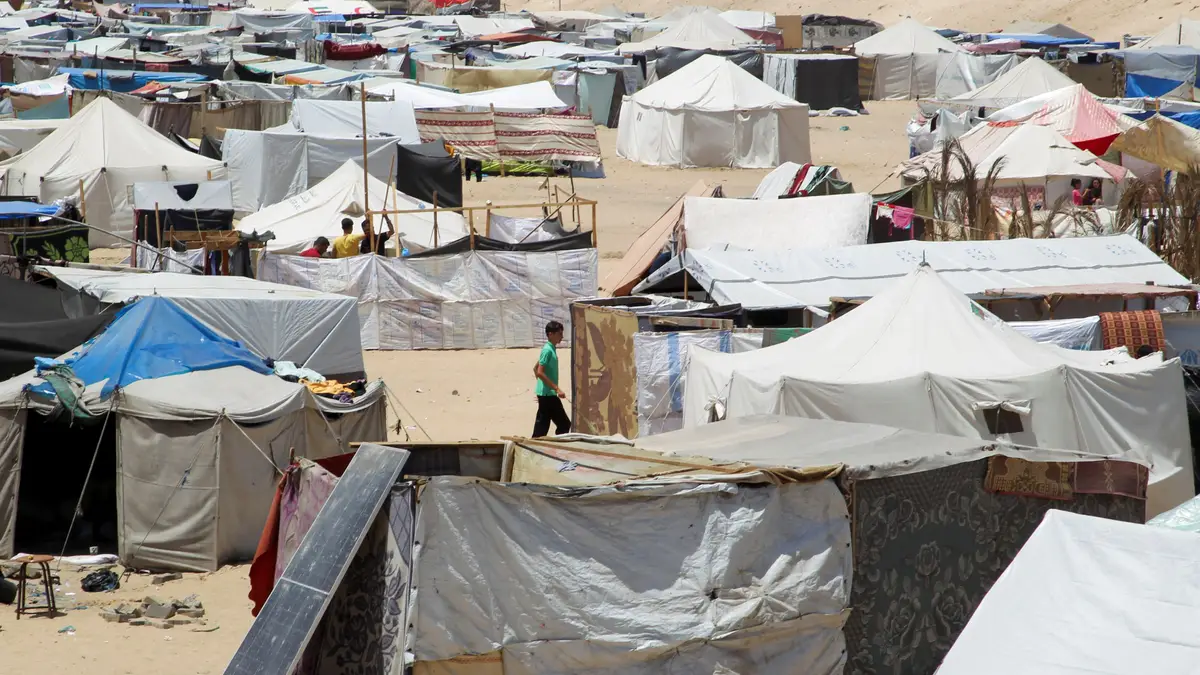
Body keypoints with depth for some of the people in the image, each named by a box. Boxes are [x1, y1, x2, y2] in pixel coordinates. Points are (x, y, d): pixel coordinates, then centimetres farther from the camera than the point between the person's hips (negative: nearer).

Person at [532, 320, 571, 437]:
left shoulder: (551, 349, 14)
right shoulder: (548, 350, -15)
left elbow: (536, 368, 24)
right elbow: (540, 372, -23)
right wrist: (556, 389, -24)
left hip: (549, 394, 10)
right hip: (548, 394, -10)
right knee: (564, 424, -5)